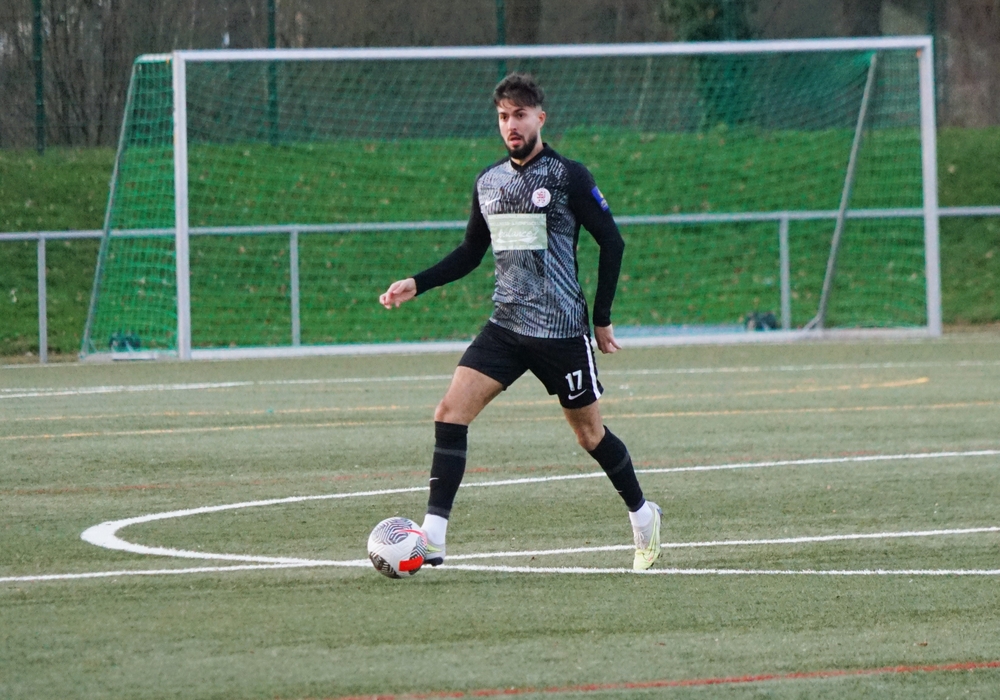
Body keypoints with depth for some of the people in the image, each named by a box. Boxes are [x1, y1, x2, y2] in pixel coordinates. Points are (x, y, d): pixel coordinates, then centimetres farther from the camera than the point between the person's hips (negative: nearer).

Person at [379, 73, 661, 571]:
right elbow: (470, 253, 20)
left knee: (589, 434, 6)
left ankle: (642, 514, 32)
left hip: (561, 330, -5)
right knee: (451, 411, -13)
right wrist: (417, 285, 8)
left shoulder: (568, 176, -7)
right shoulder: (488, 183, 10)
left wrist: (602, 317, -3)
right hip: (506, 325, 5)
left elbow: (611, 242, -3)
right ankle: (433, 536, -16)